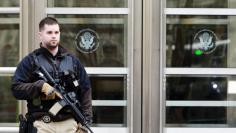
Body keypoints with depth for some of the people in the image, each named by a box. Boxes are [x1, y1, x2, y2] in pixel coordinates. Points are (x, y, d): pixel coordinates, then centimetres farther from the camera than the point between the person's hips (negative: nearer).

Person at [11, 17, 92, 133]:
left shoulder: (72, 60, 15)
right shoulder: (30, 61, 5)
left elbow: (85, 89, 13)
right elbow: (16, 88, -2)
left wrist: (85, 120, 4)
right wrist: (40, 86, -16)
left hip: (70, 123, 3)